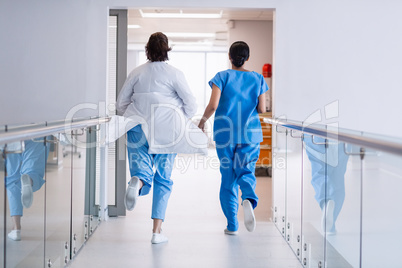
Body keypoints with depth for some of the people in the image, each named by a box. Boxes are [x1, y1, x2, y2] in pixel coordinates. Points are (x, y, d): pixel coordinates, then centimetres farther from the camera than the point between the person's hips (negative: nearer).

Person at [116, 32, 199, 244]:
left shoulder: (137, 73, 6)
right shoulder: (174, 74, -1)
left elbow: (121, 104, 8)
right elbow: (191, 105, -3)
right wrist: (178, 120, 13)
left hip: (139, 129, 1)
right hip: (166, 131, -1)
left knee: (143, 170, 2)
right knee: (163, 179, 9)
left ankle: (137, 182, -38)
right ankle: (157, 231, 9)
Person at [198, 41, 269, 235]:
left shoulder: (222, 77, -3)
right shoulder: (257, 79, 3)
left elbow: (213, 105, -12)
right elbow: (262, 109, 2)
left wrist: (202, 121, 4)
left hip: (225, 133, -1)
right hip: (250, 133, 1)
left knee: (228, 177, 8)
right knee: (246, 172, 8)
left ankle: (232, 225, 10)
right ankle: (249, 199, -27)